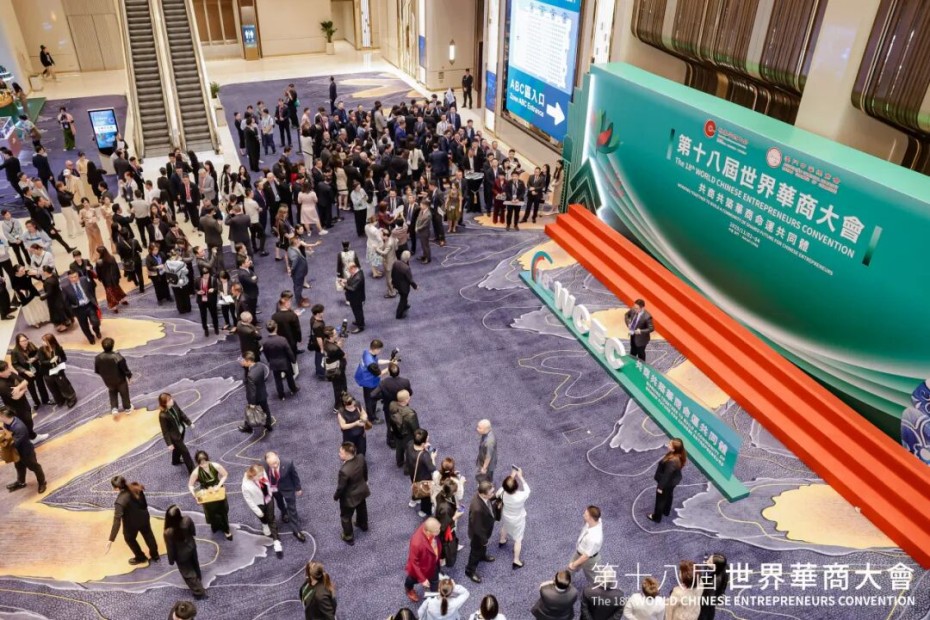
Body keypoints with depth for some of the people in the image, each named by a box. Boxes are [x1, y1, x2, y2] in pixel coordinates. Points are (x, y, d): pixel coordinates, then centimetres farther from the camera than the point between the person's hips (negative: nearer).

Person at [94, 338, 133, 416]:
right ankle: (127, 408, 43)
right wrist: (129, 375, -2)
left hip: (108, 381, 3)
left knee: (112, 393, 33)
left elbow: (96, 371, -6)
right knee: (124, 393, 23)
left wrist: (104, 374, 14)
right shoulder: (118, 357, -35)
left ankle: (114, 409, 30)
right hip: (120, 380, -3)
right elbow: (125, 369, -24)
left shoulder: (98, 358, -23)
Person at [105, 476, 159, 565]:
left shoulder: (120, 501, -37)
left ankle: (140, 557, 47)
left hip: (131, 523, -5)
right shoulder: (135, 487, -20)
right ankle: (155, 555, 47)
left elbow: (117, 521, -38)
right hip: (144, 517, 5)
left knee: (129, 538, 26)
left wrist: (111, 540, -36)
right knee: (148, 535, 26)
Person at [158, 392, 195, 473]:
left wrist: (189, 423, 7)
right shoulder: (163, 415, -34)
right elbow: (165, 431, -24)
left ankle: (176, 460, 60)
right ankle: (192, 470, 18)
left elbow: (181, 413, 3)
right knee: (185, 452, 3)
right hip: (174, 435, -7)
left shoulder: (173, 404, -16)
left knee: (178, 447, 32)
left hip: (181, 430, 7)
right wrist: (169, 444, -18)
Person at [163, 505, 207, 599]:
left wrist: (171, 560, -2)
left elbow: (170, 548, -22)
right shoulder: (187, 519, -30)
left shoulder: (169, 532, -40)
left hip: (182, 555, -4)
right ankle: (199, 578, 64)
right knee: (194, 564, 35)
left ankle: (199, 592, 36)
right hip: (191, 546, 4)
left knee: (188, 574, 21)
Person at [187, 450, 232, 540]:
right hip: (206, 495, -1)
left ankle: (225, 529, 43)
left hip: (218, 492, 1)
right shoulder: (196, 472, -27)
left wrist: (219, 485, -21)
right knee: (212, 513, 16)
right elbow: (190, 485, -13)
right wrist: (195, 495, -28)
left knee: (223, 511, 18)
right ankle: (216, 526, 51)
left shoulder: (215, 466, -25)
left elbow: (225, 475, -10)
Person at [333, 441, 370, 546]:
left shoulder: (344, 471, -43)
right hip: (362, 490, 6)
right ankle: (363, 525, 62)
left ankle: (348, 537, 44)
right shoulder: (361, 457, -24)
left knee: (346, 517, 23)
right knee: (362, 509, 34)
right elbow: (365, 471, -2)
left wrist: (335, 497, -4)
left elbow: (341, 487, -26)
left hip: (349, 497, -6)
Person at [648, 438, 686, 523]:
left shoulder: (672, 462, -42)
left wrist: (660, 487, -16)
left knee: (660, 499, 17)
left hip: (667, 483, -8)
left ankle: (656, 517, 40)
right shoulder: (680, 455, -17)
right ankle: (666, 511, 57)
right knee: (669, 495, 32)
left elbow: (666, 475, -30)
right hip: (673, 480, 8)